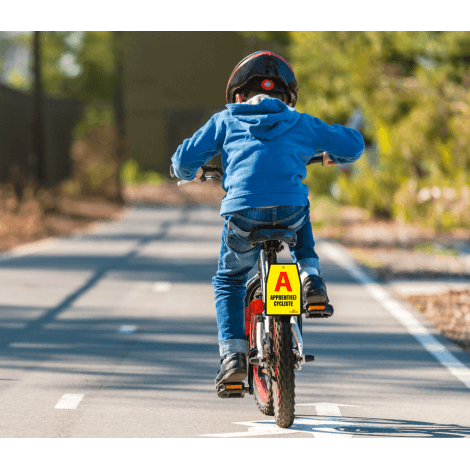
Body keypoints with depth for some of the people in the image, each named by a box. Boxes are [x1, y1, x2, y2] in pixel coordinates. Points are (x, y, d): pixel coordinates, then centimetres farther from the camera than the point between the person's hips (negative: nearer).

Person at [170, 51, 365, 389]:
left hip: (244, 212, -1)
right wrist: (334, 157, 50)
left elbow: (185, 158, 17)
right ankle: (311, 278, 21)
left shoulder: (226, 120, 20)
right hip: (291, 212, 1)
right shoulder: (300, 123, 22)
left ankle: (234, 355, 6)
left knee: (228, 281, 22)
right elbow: (353, 144, 27)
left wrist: (189, 173, 41)